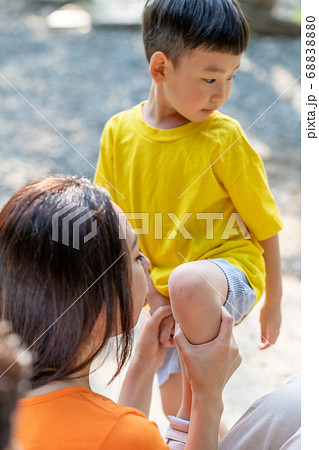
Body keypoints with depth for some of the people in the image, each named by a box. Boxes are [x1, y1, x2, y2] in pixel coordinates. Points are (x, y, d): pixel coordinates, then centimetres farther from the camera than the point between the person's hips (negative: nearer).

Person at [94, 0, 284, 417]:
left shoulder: (225, 137, -12)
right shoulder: (120, 133, -4)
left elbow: (266, 226, -4)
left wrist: (273, 303, 4)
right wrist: (155, 301, -12)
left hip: (230, 269, -4)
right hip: (161, 290, 4)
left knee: (187, 282, -39)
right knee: (177, 409, 17)